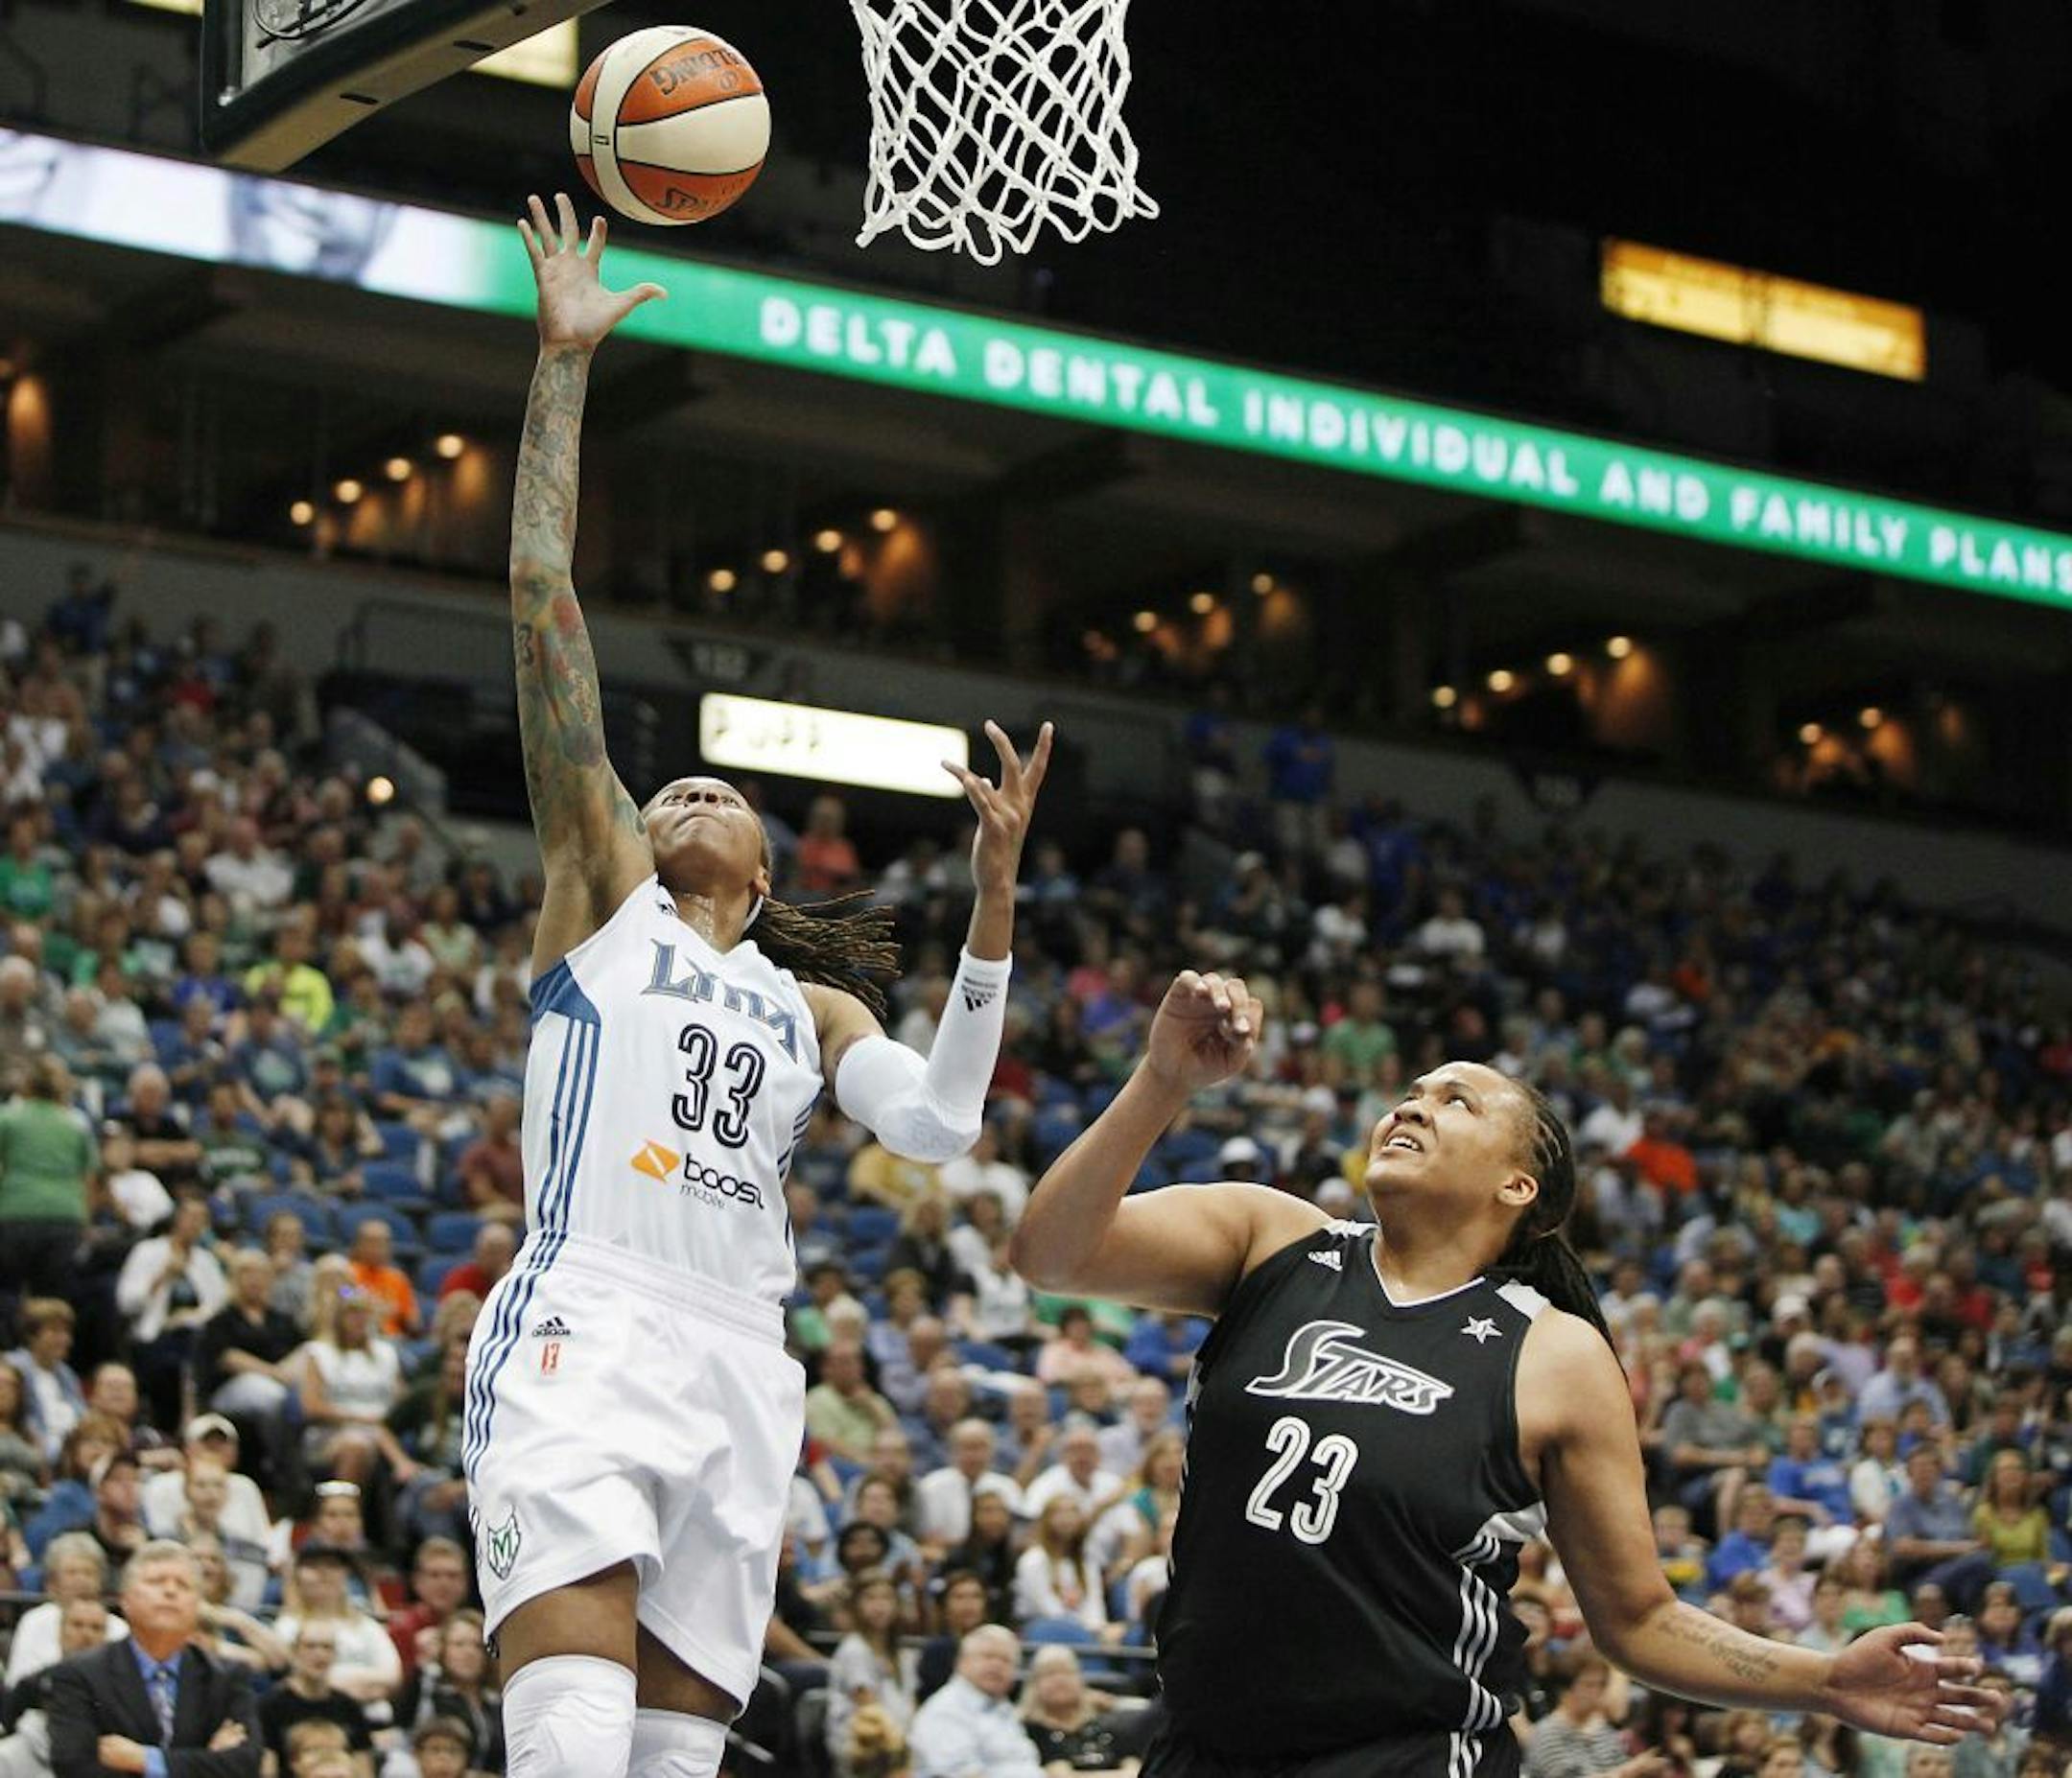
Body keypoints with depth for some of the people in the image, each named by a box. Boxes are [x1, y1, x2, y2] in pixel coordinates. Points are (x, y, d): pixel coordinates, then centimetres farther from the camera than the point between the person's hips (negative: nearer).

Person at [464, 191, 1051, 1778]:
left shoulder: (811, 1005, 27)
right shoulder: (601, 894, 17)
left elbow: (941, 1123, 6)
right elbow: (544, 604, 11)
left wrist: (995, 889, 3)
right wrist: (565, 361, 7)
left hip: (742, 1368, 4)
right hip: (584, 1331, -4)